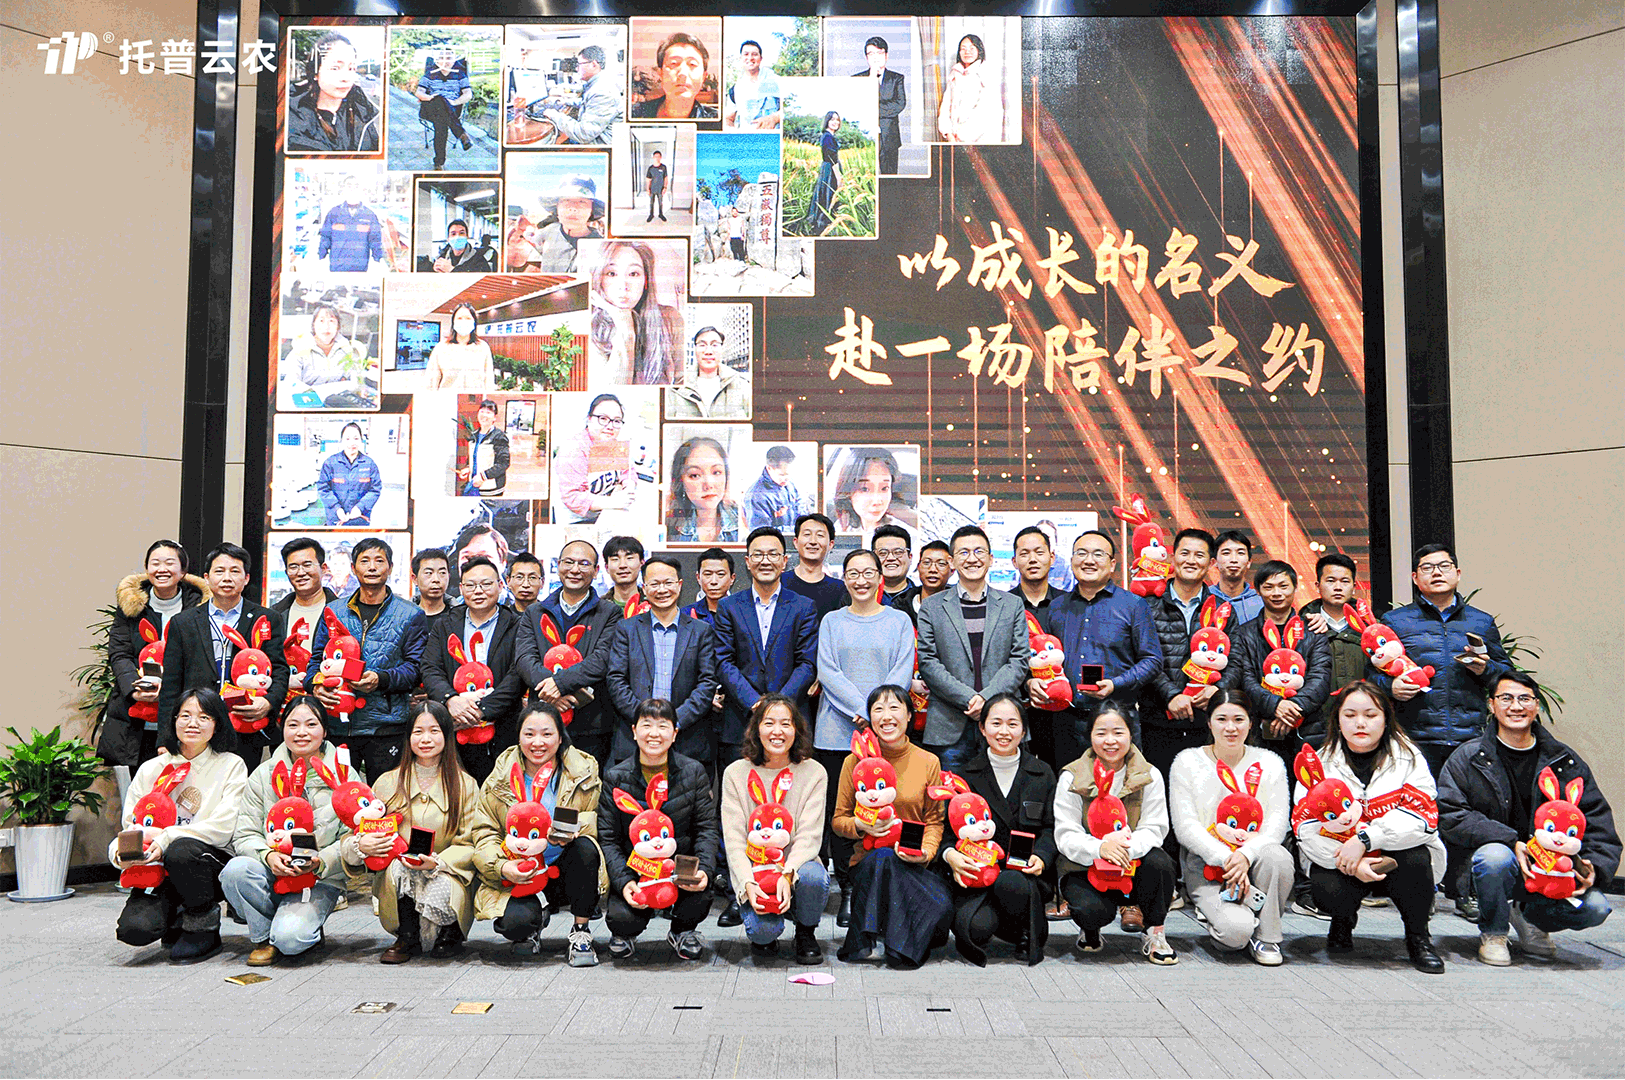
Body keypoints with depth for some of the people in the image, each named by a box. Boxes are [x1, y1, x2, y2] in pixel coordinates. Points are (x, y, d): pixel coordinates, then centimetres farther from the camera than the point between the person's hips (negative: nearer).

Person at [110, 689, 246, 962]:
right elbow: (129, 823, 6)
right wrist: (121, 850, -18)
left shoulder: (231, 766, 1)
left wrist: (166, 838, -22)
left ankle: (204, 929, -11)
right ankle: (177, 916, 12)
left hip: (213, 862, -2)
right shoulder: (151, 769, 11)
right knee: (133, 929, -25)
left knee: (181, 850, -36)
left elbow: (223, 829, -10)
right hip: (158, 870, 2)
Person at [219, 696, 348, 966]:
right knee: (236, 869, -30)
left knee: (289, 937, -30)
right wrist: (268, 855, -20)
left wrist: (320, 861, -23)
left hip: (321, 882, -3)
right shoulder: (264, 775, 6)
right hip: (270, 876, 3)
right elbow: (244, 835, 2)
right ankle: (263, 938, -5)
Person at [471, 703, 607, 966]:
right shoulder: (500, 779, 1)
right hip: (518, 877, 0)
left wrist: (572, 831, -25)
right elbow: (484, 834, 1)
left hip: (565, 872, 0)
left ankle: (580, 932, -12)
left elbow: (597, 820, -2)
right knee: (513, 922, -30)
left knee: (585, 847, -33)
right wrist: (502, 866, -19)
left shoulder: (584, 772, 0)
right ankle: (539, 915, 11)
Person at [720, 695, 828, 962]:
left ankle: (806, 934, 0)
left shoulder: (813, 772, 0)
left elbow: (808, 836, -7)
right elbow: (734, 839, -5)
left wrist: (787, 875, -25)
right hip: (752, 871, -1)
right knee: (764, 929, -29)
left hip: (795, 868, 1)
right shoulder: (736, 774, 0)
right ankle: (763, 937, 11)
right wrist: (748, 884, -22)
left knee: (814, 877, -34)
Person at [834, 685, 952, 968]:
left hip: (913, 864, 1)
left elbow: (934, 820, 9)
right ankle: (865, 940, -21)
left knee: (942, 905, -30)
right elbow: (839, 820, 8)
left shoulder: (928, 762, 5)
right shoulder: (855, 762, 2)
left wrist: (925, 851, -11)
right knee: (882, 856, -37)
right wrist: (860, 825, -14)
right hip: (867, 860, -1)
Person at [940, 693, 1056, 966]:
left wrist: (1041, 857, -13)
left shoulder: (1042, 774, 9)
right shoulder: (967, 774, 5)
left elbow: (1051, 828, 8)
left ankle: (1032, 934, -3)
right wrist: (949, 854, -18)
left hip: (1026, 874, 1)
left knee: (1010, 882, -36)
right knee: (975, 928, -30)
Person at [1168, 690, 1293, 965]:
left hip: (1255, 858, 3)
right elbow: (1185, 826, -7)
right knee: (1236, 931, -29)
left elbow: (1278, 821, -3)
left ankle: (1266, 936, -11)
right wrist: (1226, 859, -22)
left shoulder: (1268, 762, 7)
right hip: (1206, 865, -3)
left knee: (1277, 857, -34)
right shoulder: (1188, 762, 1)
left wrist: (1246, 854, -22)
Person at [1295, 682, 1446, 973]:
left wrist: (1365, 838, -28)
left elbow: (1423, 817, -16)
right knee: (1329, 889, -31)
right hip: (1336, 859, 0)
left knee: (1416, 860, -32)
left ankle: (1418, 937, -3)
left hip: (1398, 854, 0)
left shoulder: (1407, 757, -1)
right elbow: (1306, 826, -9)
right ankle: (1343, 920, 10)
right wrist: (1351, 864, -25)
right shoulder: (1320, 761, 0)